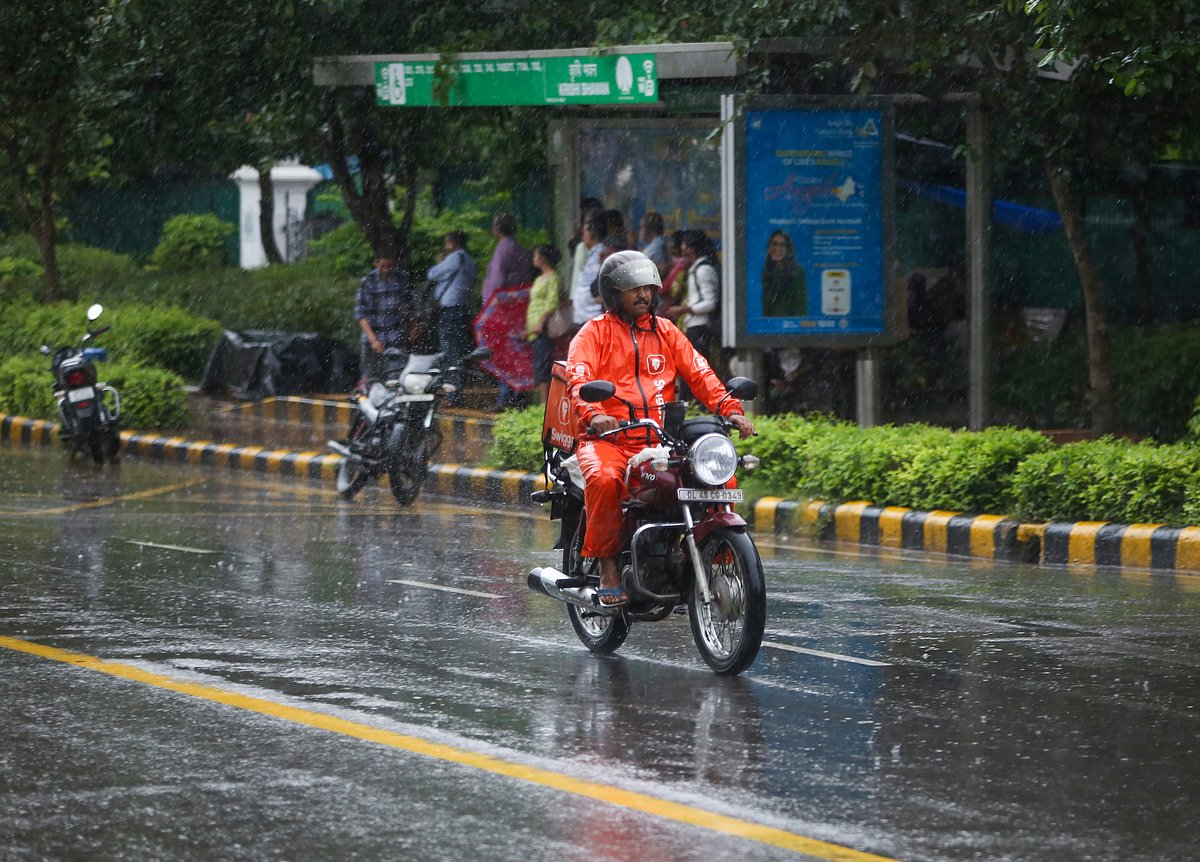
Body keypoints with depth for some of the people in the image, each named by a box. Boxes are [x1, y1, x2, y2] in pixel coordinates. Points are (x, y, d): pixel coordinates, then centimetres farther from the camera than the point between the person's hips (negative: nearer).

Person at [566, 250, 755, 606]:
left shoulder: (666, 332, 20)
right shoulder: (595, 332, 6)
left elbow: (699, 374, 10)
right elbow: (578, 378, -10)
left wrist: (730, 409, -9)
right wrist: (593, 414, -31)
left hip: (660, 442, 4)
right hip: (608, 439, -4)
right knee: (603, 480, -38)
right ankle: (608, 570, -29)